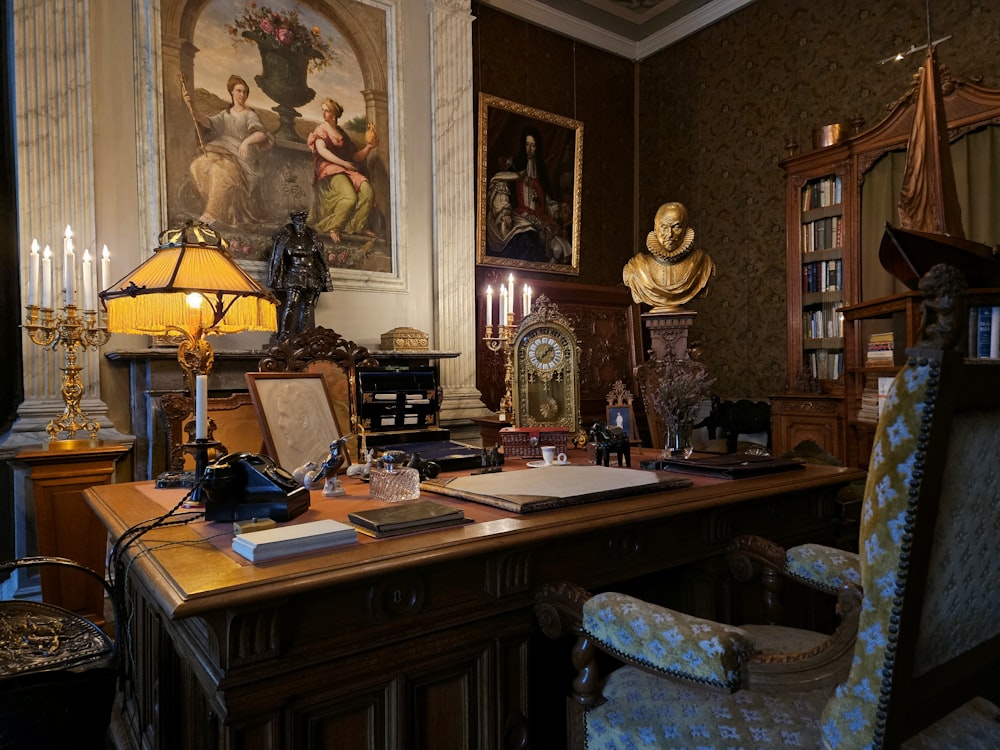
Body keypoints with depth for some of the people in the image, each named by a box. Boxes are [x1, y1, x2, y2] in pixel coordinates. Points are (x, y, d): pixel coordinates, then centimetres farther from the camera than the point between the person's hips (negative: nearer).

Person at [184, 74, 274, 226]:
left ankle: (213, 213, -25)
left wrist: (246, 141, -33)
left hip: (241, 156, -5)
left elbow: (262, 134, -14)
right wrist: (190, 107, -15)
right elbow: (208, 122, 0)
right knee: (199, 165, -20)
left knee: (222, 170, -34)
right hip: (224, 151, 5)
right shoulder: (225, 114, 17)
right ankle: (212, 205, -12)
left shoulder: (250, 115, 3)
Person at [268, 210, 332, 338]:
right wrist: (277, 280, 0)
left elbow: (321, 258, 14)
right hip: (294, 275, -4)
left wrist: (325, 279, 9)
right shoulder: (285, 237, 3)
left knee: (307, 306, 1)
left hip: (312, 276, 4)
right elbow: (277, 259, 4)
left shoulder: (312, 237, 12)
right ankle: (283, 336, -15)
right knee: (291, 303, -16)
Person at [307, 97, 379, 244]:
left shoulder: (342, 133, 23)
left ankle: (359, 226, -15)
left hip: (347, 169, 5)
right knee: (350, 197, -33)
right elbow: (322, 150, -10)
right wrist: (343, 163, -18)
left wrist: (368, 147, -1)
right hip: (328, 168, -5)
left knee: (367, 190, -27)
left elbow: (356, 156, 17)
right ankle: (334, 228, -14)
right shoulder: (321, 129, 9)